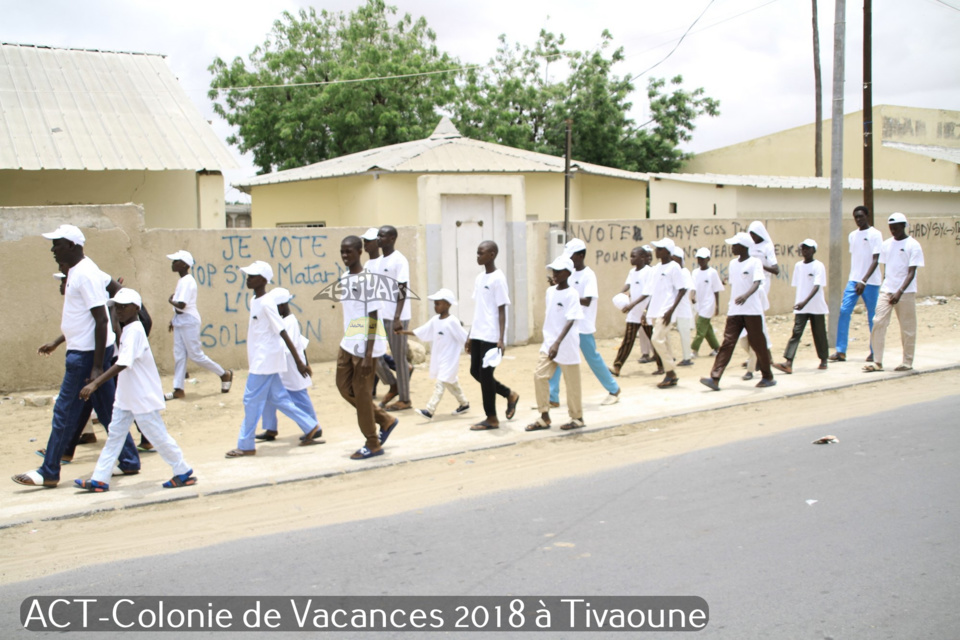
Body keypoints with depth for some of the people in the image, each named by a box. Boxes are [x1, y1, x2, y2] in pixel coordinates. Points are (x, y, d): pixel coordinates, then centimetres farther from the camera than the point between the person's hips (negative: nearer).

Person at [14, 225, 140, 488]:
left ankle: (49, 472, 7)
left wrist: (97, 366, -22)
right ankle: (129, 461, 19)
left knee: (65, 412, -2)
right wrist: (57, 342, 27)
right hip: (82, 350, 10)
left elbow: (101, 320, -21)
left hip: (87, 352, -10)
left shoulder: (86, 274, -18)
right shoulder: (75, 271, 13)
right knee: (107, 410, 13)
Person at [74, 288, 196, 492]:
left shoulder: (134, 331, -21)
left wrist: (95, 384, -38)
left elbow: (122, 364, -32)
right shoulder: (126, 330, 9)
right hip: (126, 397, 9)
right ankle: (99, 480, 11)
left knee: (157, 435, 1)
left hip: (143, 397, -9)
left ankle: (184, 472, 15)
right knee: (115, 435, 8)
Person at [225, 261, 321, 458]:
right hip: (260, 359, 9)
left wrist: (298, 361, -19)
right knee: (277, 398, 13)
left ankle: (246, 445, 7)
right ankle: (311, 428, 19)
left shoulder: (266, 303, -17)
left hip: (264, 360, -9)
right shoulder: (254, 301, 11)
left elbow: (283, 333, -19)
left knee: (252, 401, -3)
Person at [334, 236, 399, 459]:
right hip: (348, 343, 8)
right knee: (344, 387, 11)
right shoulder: (343, 280, 10)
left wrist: (368, 355, -19)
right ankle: (385, 421, 26)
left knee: (361, 392, -1)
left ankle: (372, 444, 13)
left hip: (365, 345, -8)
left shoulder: (368, 279, -14)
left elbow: (373, 318, -16)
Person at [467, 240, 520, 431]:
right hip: (478, 334, 8)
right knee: (475, 371, 11)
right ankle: (510, 395, 28)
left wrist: (501, 339, -18)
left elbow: (502, 310, -13)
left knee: (485, 374, -4)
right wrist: (471, 336, 18)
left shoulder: (498, 278, -11)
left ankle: (491, 419, 8)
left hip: (491, 336, -8)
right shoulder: (479, 277, 13)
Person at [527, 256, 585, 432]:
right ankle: (544, 418, 7)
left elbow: (570, 321, -22)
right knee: (539, 376, -2)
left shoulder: (572, 294, -14)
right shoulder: (550, 291, 7)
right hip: (548, 343, 6)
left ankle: (577, 418, 19)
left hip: (566, 346, -6)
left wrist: (557, 343, -31)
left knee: (571, 381, 4)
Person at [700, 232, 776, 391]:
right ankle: (715, 379, -11)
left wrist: (746, 295, -39)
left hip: (752, 311, -5)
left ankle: (768, 377, 20)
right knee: (727, 343, -4)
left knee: (758, 344, 4)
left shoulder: (755, 262, -7)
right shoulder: (733, 263, 12)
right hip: (734, 311, 5)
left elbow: (757, 283, -21)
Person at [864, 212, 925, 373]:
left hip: (906, 293, -4)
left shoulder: (913, 245, -6)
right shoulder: (887, 244, 10)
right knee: (878, 323, -6)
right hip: (886, 291, 4)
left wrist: (900, 292, -21)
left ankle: (907, 362, 15)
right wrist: (884, 288, 8)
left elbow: (911, 272, -11)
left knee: (907, 328, 3)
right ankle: (877, 362, -3)